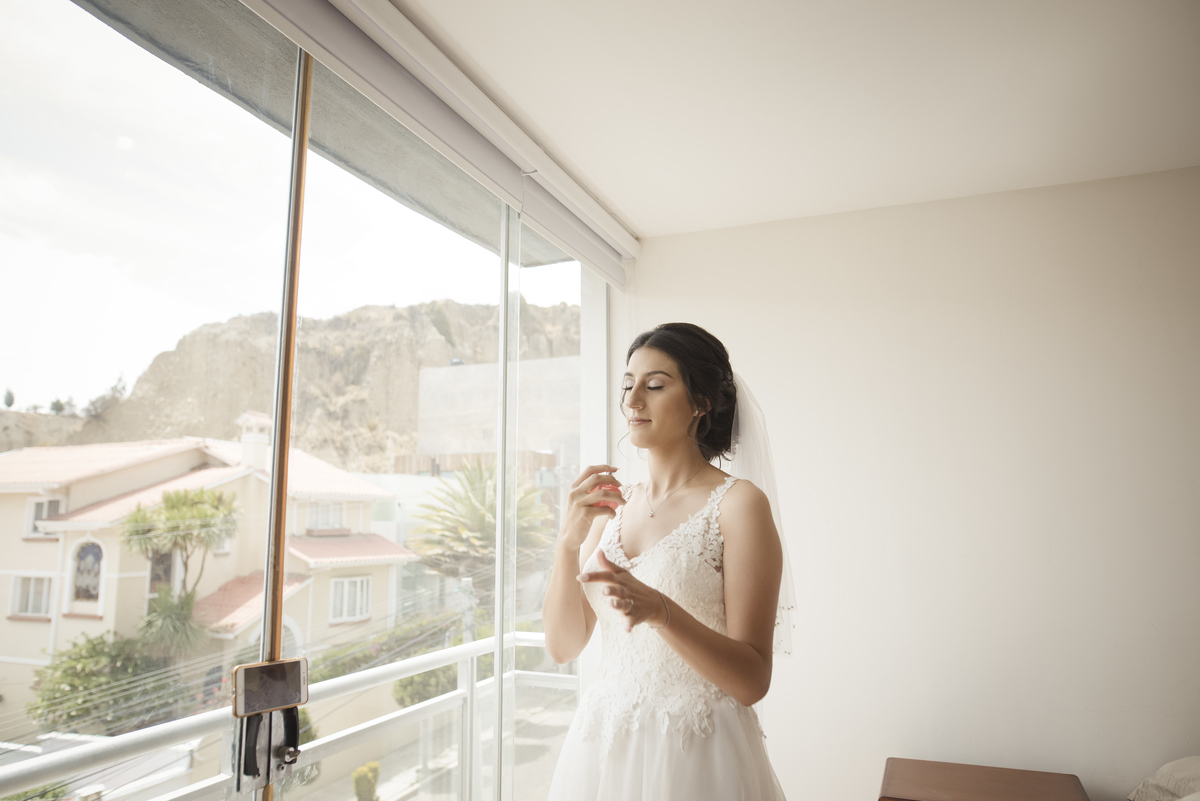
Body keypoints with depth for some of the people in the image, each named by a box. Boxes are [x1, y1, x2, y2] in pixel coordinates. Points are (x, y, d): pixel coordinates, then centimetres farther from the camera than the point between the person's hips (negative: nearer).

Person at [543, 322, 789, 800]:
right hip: (601, 744, 5)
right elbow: (562, 647, -2)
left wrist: (660, 611, -30)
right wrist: (569, 542, -16)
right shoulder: (612, 504, 3)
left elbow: (752, 680, -15)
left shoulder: (738, 504, -13)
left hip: (695, 756, -4)